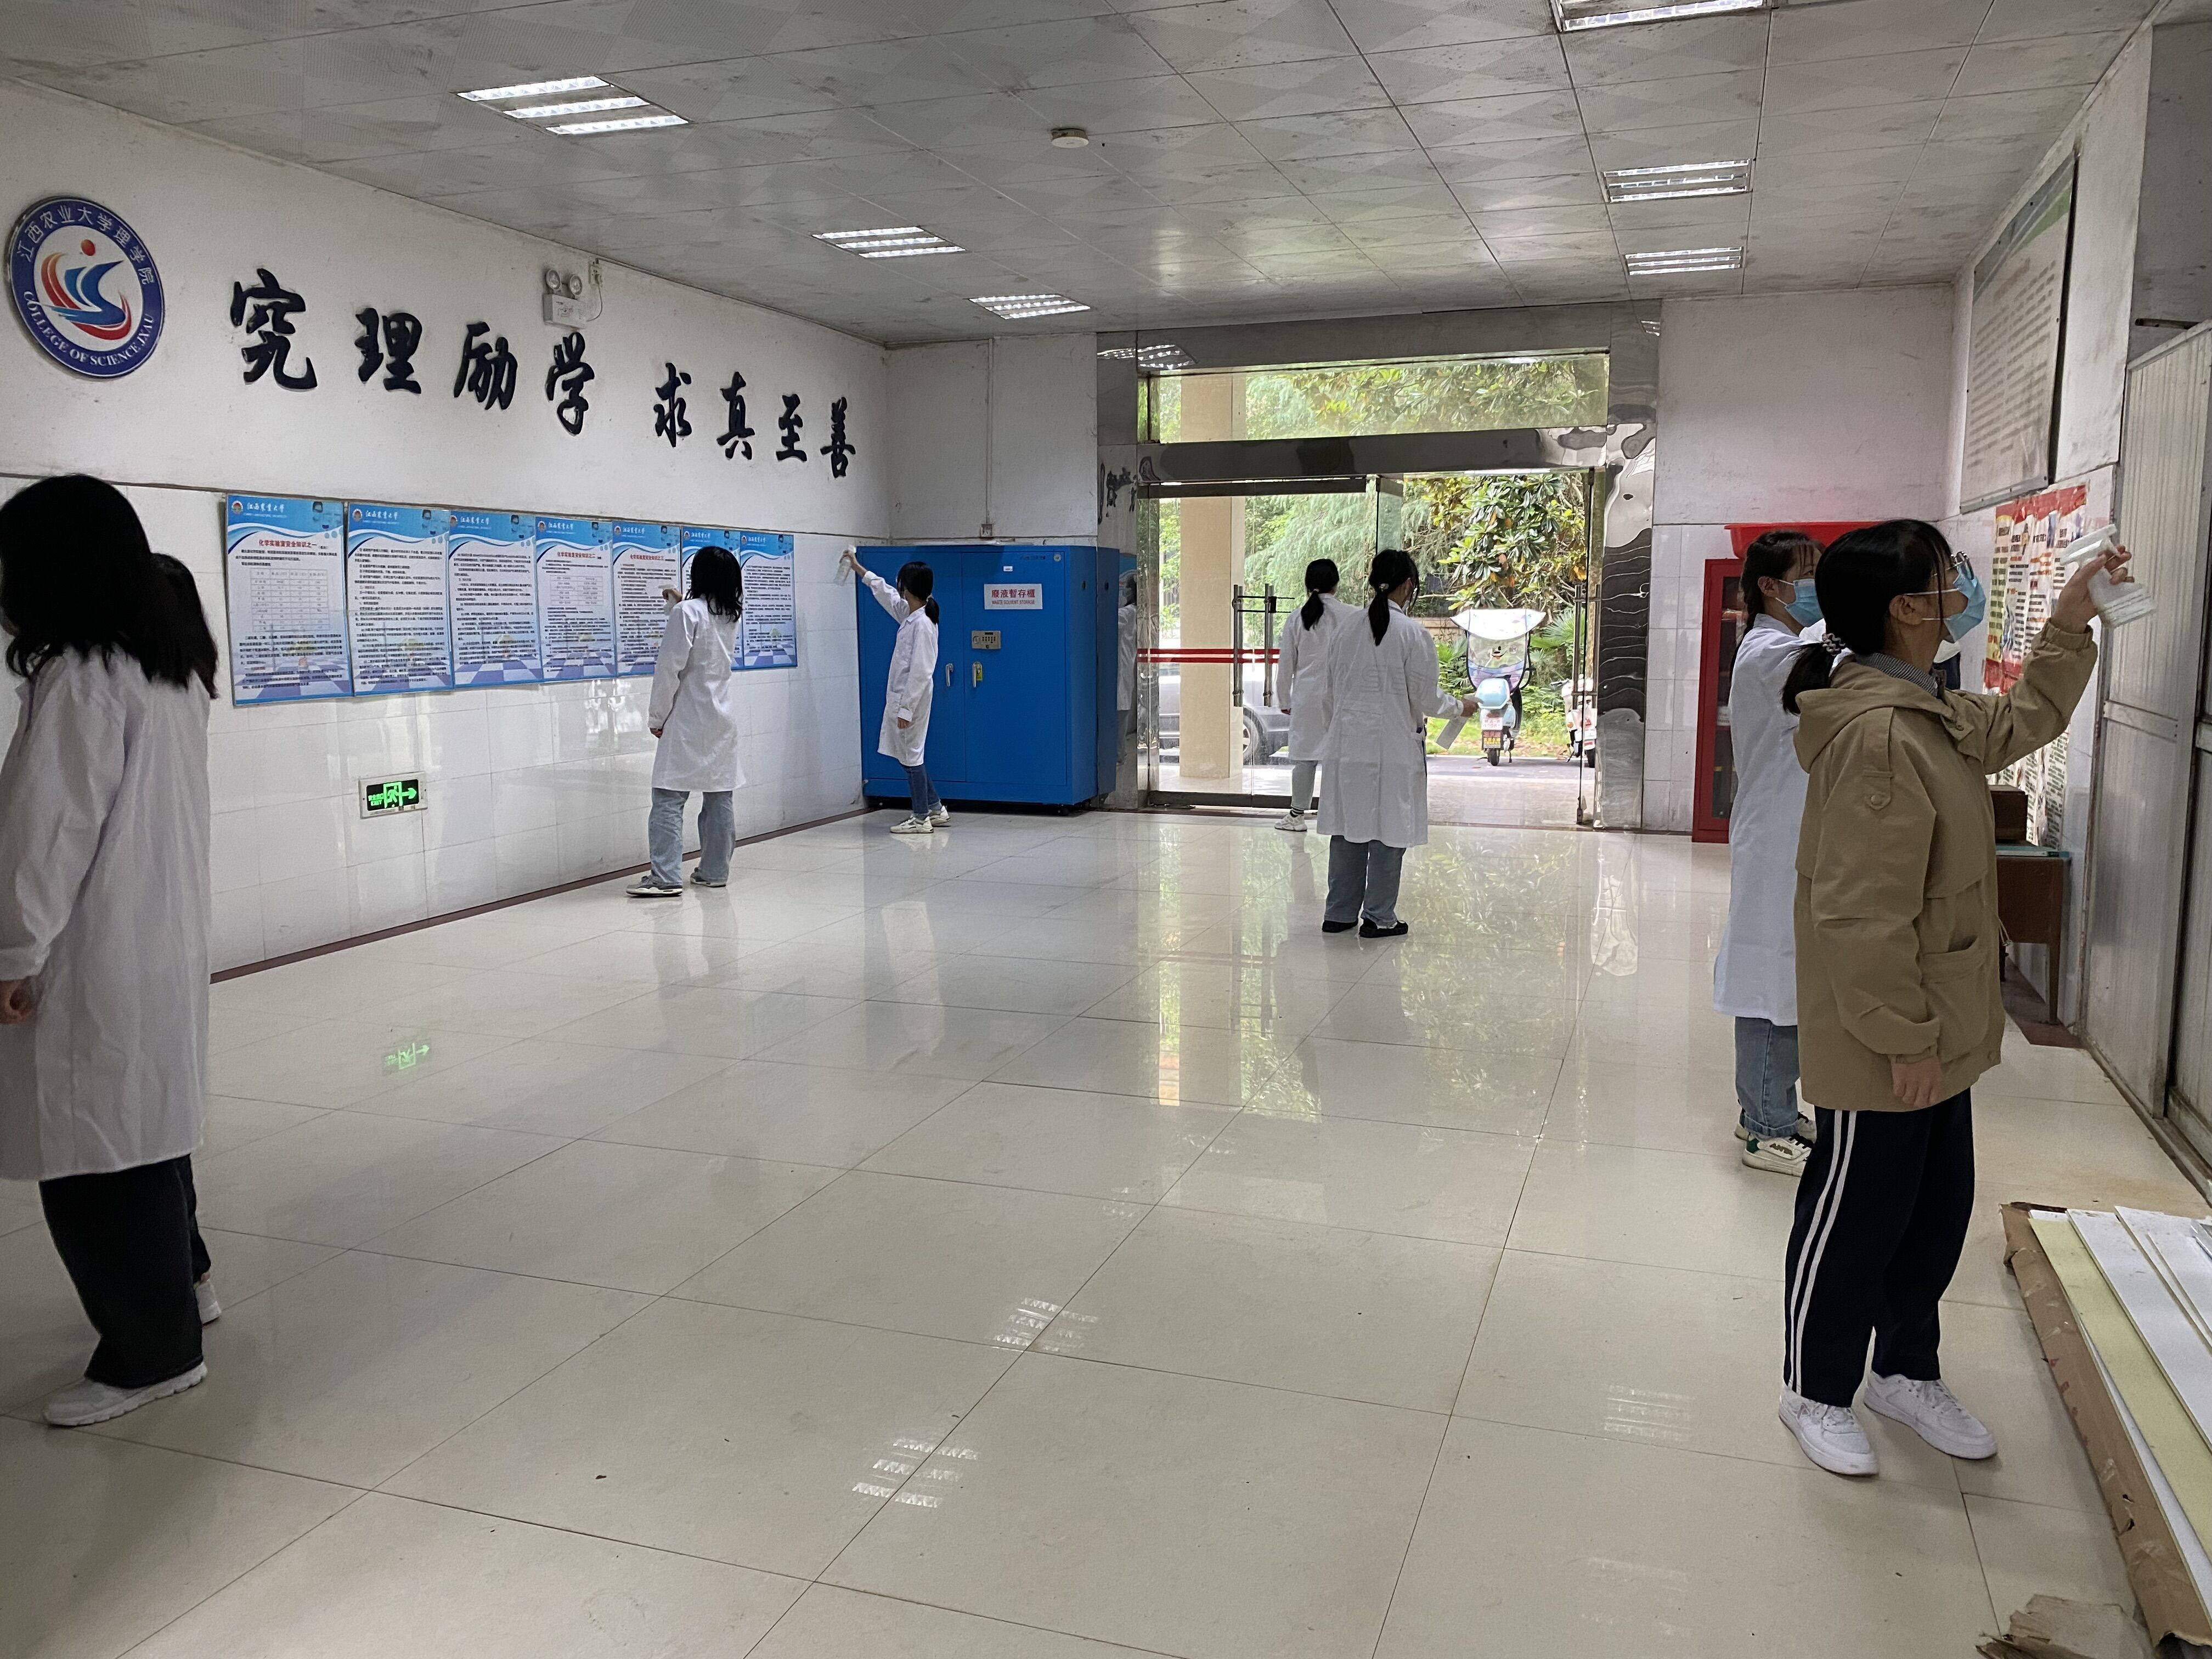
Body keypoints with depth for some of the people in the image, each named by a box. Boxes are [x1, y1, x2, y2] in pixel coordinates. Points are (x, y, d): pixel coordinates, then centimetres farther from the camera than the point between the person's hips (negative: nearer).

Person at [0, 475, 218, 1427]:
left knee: (93, 1151, 1)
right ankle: (178, 1281, 39)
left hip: (95, 957, -9)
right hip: (160, 936, 9)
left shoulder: (82, 677, -18)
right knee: (139, 1125, 22)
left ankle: (154, 1351, 11)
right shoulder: (174, 663, 10)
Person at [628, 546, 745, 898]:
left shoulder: (687, 612, -12)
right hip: (723, 718, 7)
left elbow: (670, 668, -14)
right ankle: (714, 872, 14)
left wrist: (657, 716, -6)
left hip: (689, 720, -7)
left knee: (669, 798, -7)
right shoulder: (731, 615, 9)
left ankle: (666, 877, -12)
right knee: (719, 797, 9)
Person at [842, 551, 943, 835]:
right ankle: (936, 809, 23)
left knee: (911, 757, -1)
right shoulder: (910, 614, 9)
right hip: (901, 697, 10)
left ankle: (922, 819, 8)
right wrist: (858, 568, 35)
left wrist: (905, 709, -21)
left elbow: (920, 672, -22)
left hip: (911, 699, -10)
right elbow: (884, 592, 27)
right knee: (909, 756, 15)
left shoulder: (922, 624, -19)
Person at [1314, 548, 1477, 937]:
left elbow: (1333, 694, 10)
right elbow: (1426, 700, -7)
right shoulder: (1413, 634, -10)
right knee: (1389, 831, 5)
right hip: (1393, 748, -5)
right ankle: (1379, 917, 11)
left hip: (1346, 747, 5)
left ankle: (1339, 913, 19)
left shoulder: (1343, 631, 4)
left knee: (1347, 830, 12)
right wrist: (1462, 705, 11)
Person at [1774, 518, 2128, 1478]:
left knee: (1937, 1210, 22)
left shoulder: (1927, 710, 7)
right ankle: (1815, 1391, 28)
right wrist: (1903, 1039, -22)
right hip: (1881, 1045, -10)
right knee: (1856, 1216, 8)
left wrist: (2069, 626, 20)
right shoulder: (1878, 735, -26)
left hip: (1935, 1029, 10)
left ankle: (1906, 1372, 41)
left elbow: (2017, 725, 29)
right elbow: (1863, 913, -28)